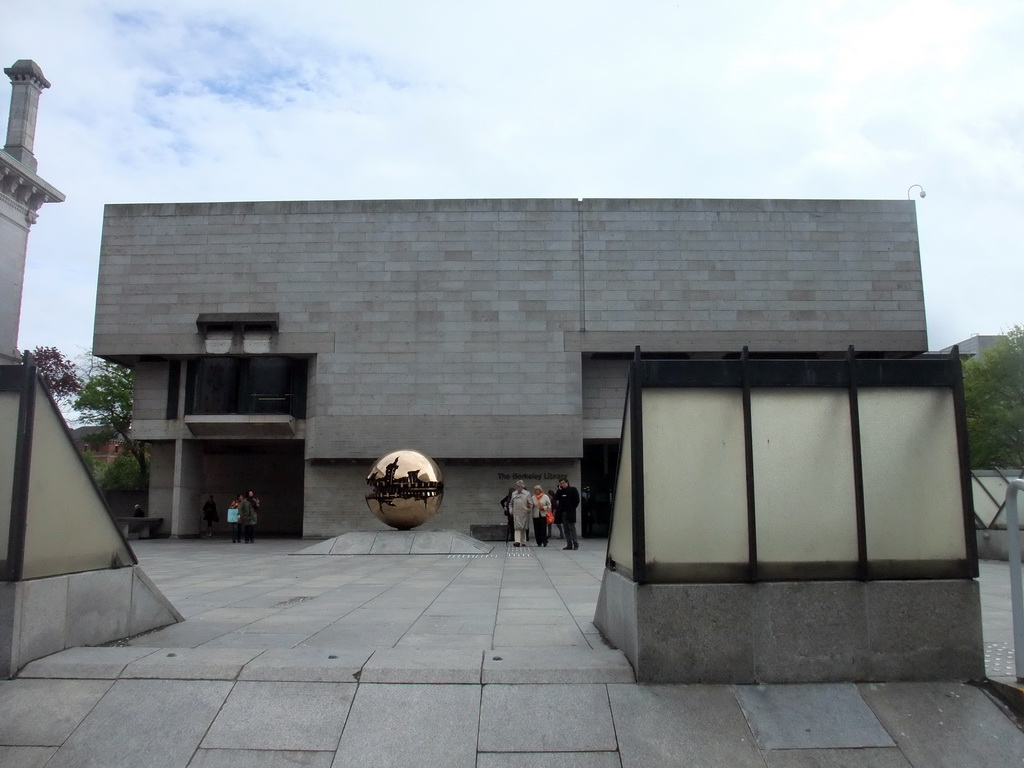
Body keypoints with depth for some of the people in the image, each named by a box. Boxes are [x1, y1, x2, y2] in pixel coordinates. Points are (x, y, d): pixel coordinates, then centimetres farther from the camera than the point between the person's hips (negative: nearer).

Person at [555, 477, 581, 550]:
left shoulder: (573, 490, -1)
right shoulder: (560, 491, 14)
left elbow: (577, 500, -5)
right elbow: (556, 498, 2)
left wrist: (572, 508, -9)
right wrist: (559, 490, -4)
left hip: (570, 513, -6)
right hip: (563, 512, 6)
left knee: (572, 528, -8)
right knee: (565, 529, 5)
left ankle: (575, 544, -3)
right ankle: (569, 544, 9)